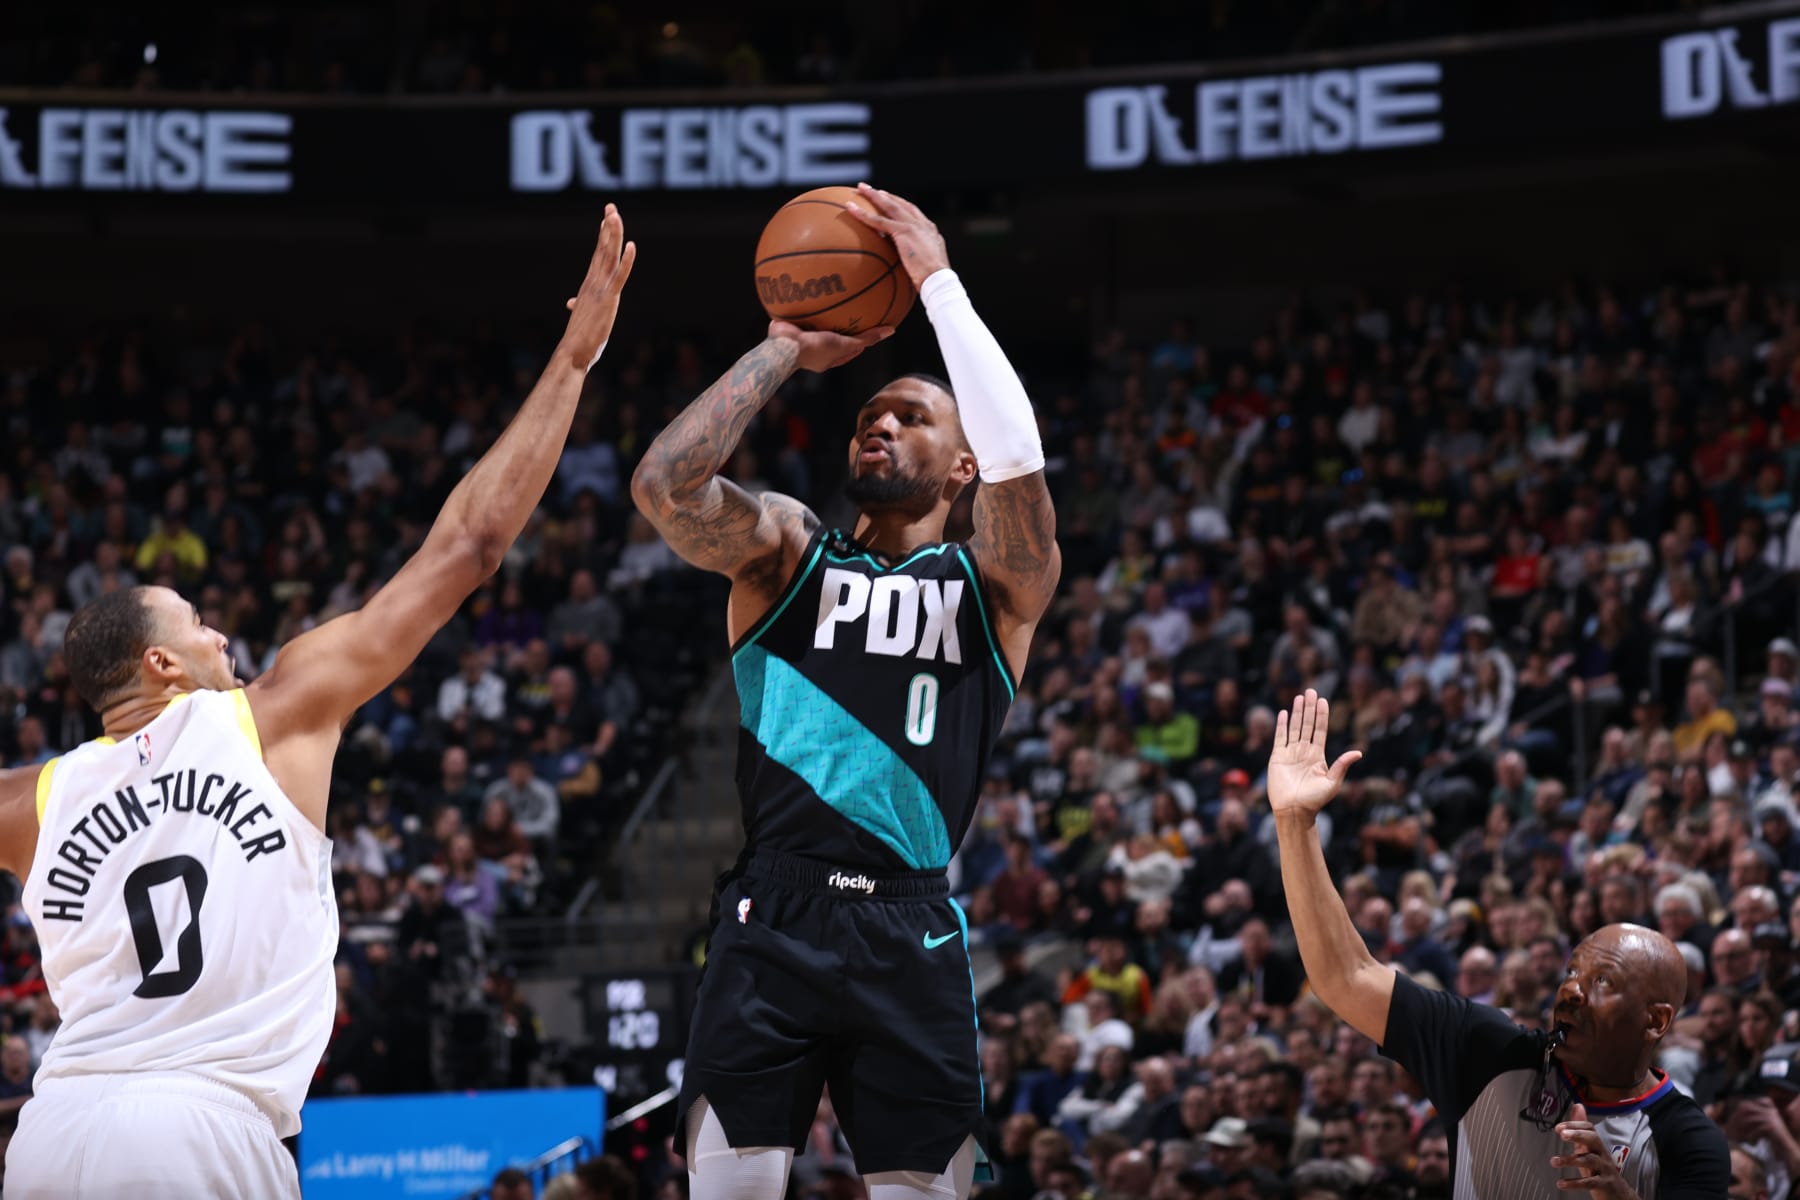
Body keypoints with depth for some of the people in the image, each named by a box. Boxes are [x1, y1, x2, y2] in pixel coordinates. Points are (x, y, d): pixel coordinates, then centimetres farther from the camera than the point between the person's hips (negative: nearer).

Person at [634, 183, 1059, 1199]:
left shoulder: (997, 585, 11)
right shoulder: (788, 550, 14)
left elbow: (1017, 456, -10)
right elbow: (664, 485, -5)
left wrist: (938, 280, -5)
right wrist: (787, 351, 1)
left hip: (911, 933, 0)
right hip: (773, 917, 0)